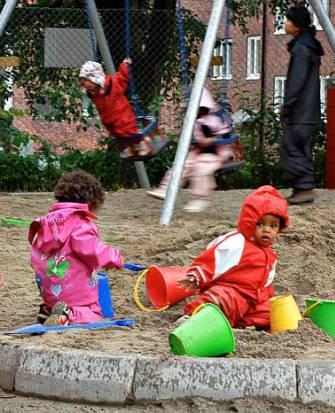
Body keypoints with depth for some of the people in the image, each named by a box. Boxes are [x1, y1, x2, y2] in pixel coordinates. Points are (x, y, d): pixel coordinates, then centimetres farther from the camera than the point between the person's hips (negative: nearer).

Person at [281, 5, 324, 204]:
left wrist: (287, 106, -14)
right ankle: (303, 189, 12)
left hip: (300, 112, -10)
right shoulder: (311, 46, 16)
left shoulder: (301, 48, -14)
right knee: (303, 149, 11)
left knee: (292, 147, -8)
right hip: (309, 111, 10)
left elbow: (297, 81, -19)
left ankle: (305, 188, -11)